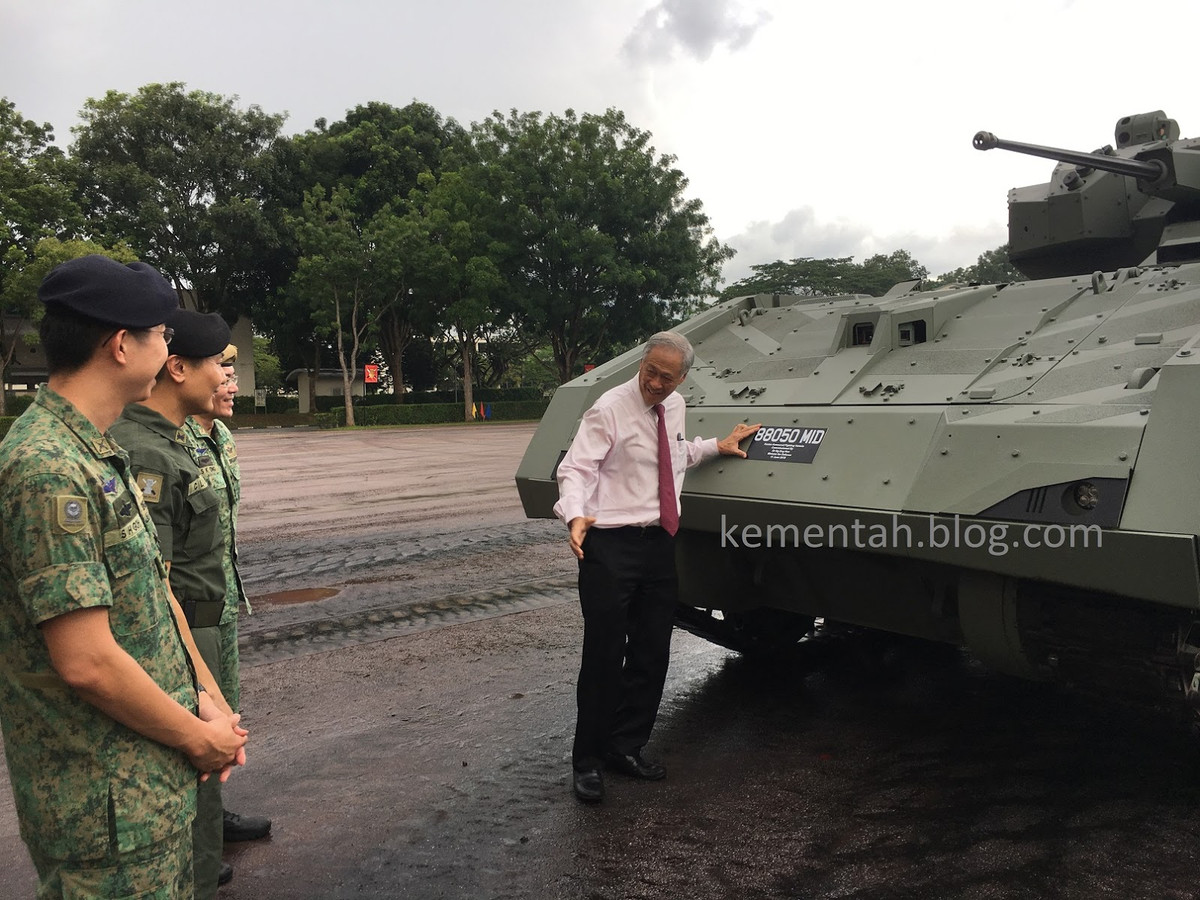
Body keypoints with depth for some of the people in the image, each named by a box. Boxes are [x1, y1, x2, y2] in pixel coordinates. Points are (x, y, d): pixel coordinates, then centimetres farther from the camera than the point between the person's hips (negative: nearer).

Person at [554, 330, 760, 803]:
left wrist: (716, 446, 23)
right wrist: (576, 516, -32)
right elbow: (576, 467, -16)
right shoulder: (609, 408, -10)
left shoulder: (675, 407, 11)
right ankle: (587, 760, 12)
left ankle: (625, 746, 27)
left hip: (659, 544, 7)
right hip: (611, 545, -7)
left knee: (651, 655, 11)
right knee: (604, 656, -3)